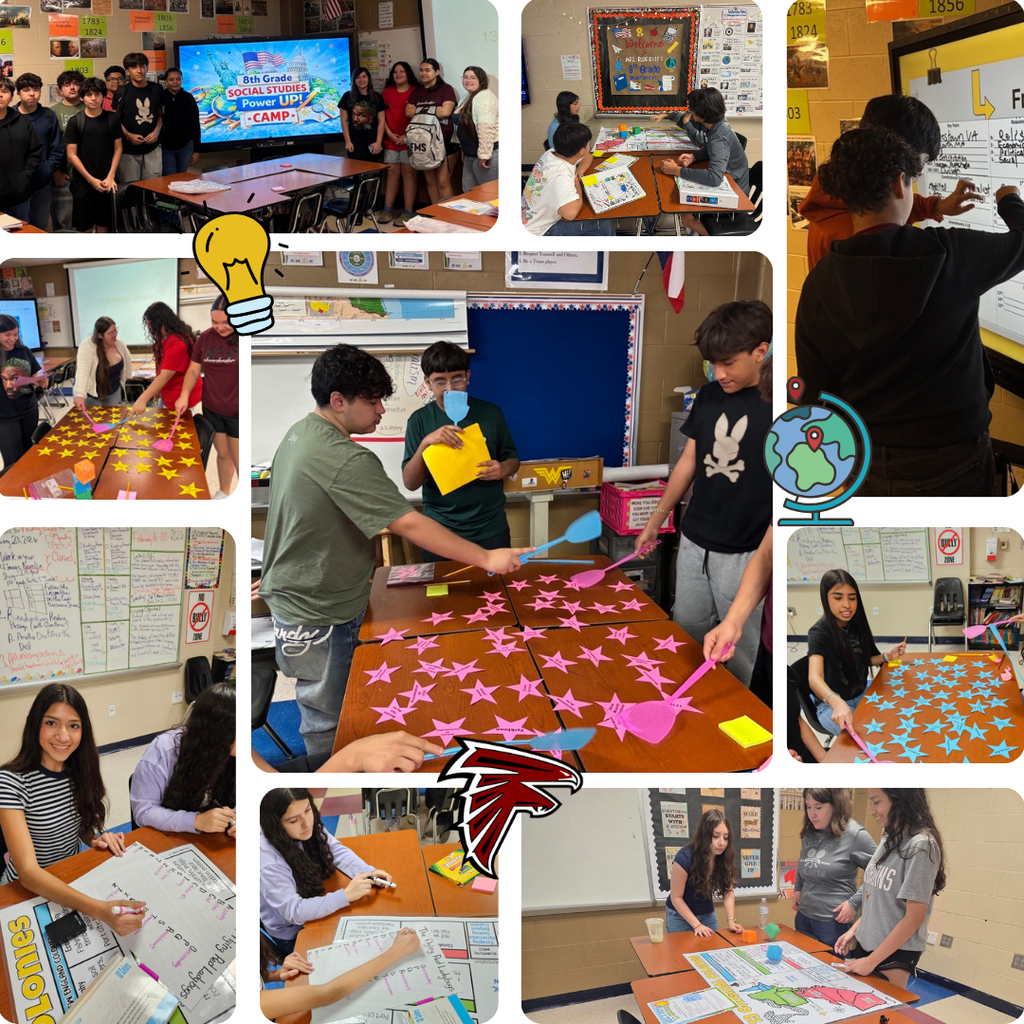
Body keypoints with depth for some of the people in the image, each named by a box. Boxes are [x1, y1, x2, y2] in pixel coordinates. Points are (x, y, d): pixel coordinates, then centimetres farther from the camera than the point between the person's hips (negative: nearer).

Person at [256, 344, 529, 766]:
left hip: (290, 594, 11)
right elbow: (409, 525, -33)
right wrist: (486, 558, -29)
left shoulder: (299, 433, 4)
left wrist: (277, 572, 28)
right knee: (327, 722, 5)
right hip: (317, 617, -10)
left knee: (323, 709, 25)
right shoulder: (345, 460, -29)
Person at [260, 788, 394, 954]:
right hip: (292, 936, -6)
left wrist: (369, 872, -18)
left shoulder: (309, 827, -13)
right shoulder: (267, 860, -32)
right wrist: (346, 895, -35)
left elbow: (337, 851, -1)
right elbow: (294, 911, -32)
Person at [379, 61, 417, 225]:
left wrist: (407, 136, -11)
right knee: (392, 172, 6)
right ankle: (388, 209, 8)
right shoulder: (387, 92, 11)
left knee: (408, 173, -4)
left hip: (409, 140, -4)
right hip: (391, 139, 4)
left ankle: (408, 211, -4)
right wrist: (389, 134, -3)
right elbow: (382, 115, 9)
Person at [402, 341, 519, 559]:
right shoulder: (419, 420, -4)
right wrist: (425, 443, -24)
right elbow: (410, 483, -8)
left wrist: (503, 469, -13)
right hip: (439, 531, -1)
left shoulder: (490, 413, -1)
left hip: (490, 529, 1)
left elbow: (513, 459, 10)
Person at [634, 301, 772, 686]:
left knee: (738, 649, 7)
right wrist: (656, 519, 15)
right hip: (693, 542, 6)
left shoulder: (770, 406, -14)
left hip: (743, 553, -5)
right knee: (686, 631, 17)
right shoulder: (709, 397, 3)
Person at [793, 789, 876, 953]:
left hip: (833, 921, -6)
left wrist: (855, 902, -14)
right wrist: (797, 888, 10)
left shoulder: (855, 835, -14)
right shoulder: (808, 833, 5)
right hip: (803, 915, 6)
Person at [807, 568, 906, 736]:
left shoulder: (855, 625, 1)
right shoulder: (819, 633, -21)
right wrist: (837, 702, -55)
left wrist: (887, 656, -2)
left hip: (862, 693, 7)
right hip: (831, 707, -7)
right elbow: (815, 677, -37)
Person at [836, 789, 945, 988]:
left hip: (895, 954, -7)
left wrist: (872, 961, -16)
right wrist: (854, 929, 8)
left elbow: (914, 917, -19)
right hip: (866, 944, 7)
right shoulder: (888, 839, 4)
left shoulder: (920, 846, -19)